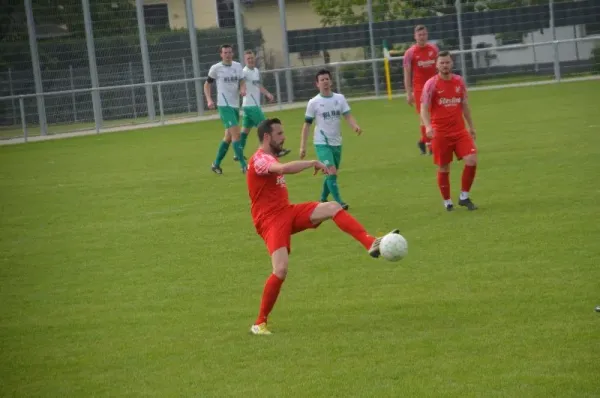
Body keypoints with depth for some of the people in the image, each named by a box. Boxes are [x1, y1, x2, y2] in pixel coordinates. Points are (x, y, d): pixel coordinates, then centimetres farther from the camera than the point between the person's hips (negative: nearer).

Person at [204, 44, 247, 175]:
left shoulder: (237, 66, 7)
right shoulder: (215, 68, -4)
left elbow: (242, 81, 12)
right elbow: (207, 84, 5)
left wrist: (243, 89, -11)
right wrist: (209, 100, -7)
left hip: (235, 105, 6)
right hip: (224, 105, -6)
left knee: (228, 137, 13)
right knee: (236, 133, -17)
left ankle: (216, 164, 27)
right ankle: (244, 166, -17)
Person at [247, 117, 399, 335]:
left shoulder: (270, 159, 18)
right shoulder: (259, 159, -15)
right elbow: (284, 168, -36)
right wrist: (314, 163, -27)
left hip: (287, 212, 9)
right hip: (270, 220, -9)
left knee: (333, 207, -13)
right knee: (281, 270, -20)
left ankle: (371, 243, -25)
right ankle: (259, 323, -7)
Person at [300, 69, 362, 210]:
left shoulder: (340, 98, 2)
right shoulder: (314, 102, -5)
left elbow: (348, 116, -4)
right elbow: (307, 124, -1)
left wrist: (355, 126, -26)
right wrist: (303, 146, -4)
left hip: (336, 142, 4)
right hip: (322, 143, -4)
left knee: (331, 174, 15)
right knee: (332, 172, -19)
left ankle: (323, 200, 33)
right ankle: (339, 202, -17)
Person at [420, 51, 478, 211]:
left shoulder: (459, 81, 6)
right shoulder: (431, 84, -7)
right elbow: (424, 108, -12)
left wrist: (471, 126, 20)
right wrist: (428, 126, -29)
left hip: (460, 131, 3)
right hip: (440, 133, -3)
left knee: (472, 160, -12)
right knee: (443, 169, 4)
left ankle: (464, 197, 4)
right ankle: (447, 201, 21)